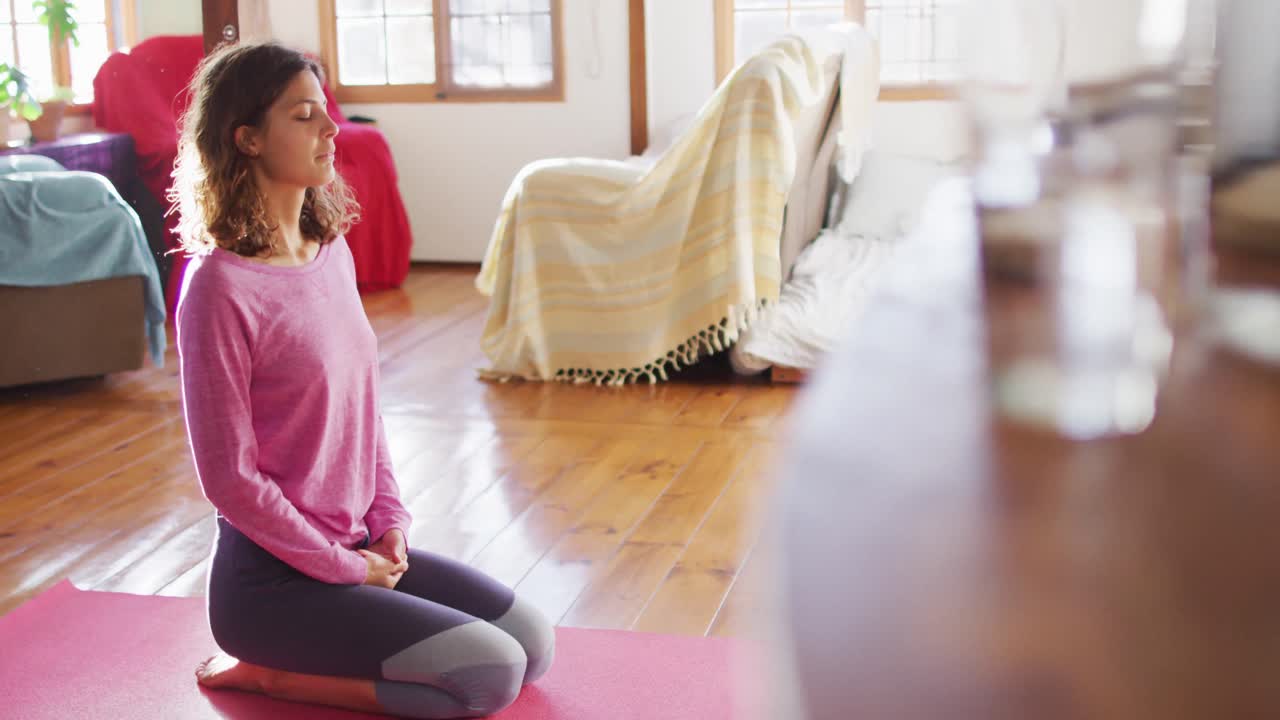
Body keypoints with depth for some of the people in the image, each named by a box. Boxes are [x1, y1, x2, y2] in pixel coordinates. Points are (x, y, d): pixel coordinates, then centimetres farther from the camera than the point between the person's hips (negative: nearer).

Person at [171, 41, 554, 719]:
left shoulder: (332, 251, 3)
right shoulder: (219, 285, -20)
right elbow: (229, 477, -18)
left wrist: (389, 522, 2)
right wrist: (345, 568, -12)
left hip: (357, 545, 8)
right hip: (272, 577, -8)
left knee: (534, 643, 8)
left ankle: (315, 653, 14)